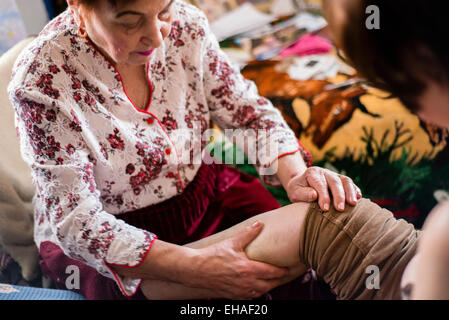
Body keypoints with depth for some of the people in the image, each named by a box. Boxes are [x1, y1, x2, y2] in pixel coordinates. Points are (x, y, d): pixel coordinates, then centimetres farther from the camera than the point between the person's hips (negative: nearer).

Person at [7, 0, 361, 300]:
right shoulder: (43, 81, -25)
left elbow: (249, 112, -3)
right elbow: (74, 219, -25)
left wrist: (294, 174, -23)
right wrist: (196, 268, -37)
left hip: (202, 191, 4)